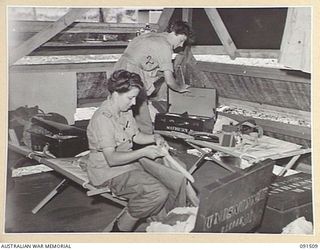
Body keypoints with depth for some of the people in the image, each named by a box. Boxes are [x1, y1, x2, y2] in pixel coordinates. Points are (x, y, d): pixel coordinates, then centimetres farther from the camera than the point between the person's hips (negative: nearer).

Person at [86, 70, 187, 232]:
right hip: (109, 172, -9)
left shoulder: (126, 110, 5)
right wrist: (144, 152, -31)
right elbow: (112, 159, -28)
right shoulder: (102, 119, -24)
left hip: (131, 160, 9)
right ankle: (121, 228, -6)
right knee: (158, 193, -26)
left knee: (177, 180, -3)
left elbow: (136, 136, 18)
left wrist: (154, 138, -2)